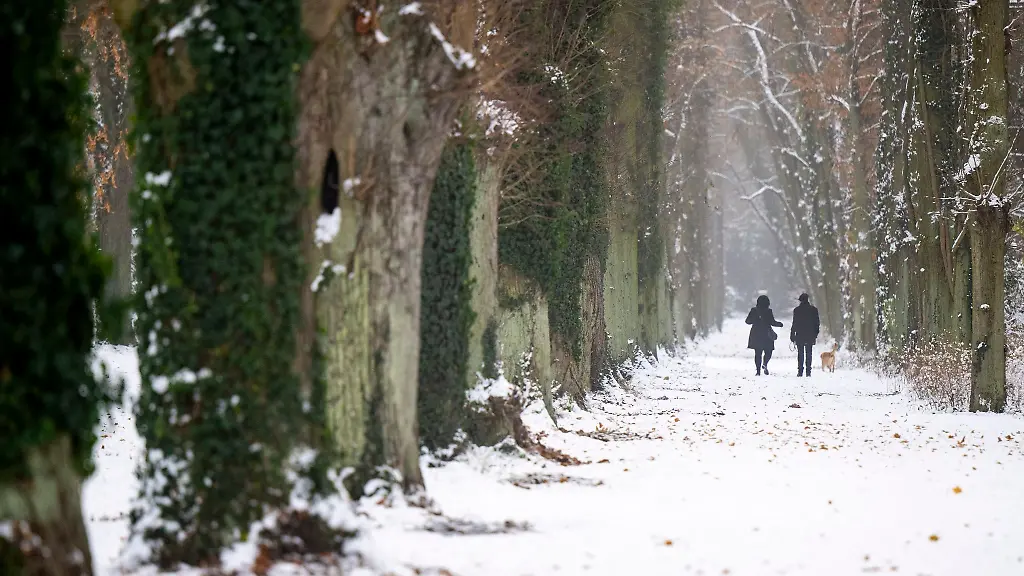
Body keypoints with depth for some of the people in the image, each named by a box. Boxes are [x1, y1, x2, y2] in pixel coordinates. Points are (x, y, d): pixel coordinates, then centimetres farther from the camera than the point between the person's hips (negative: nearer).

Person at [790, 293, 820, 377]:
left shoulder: (797, 310, -6)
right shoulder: (813, 310, 1)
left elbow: (794, 324, -5)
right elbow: (817, 323, 5)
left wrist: (792, 335, 1)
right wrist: (815, 334, 14)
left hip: (800, 335, -2)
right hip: (810, 336, 2)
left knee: (800, 353, 3)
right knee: (808, 353, 6)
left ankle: (800, 371, -4)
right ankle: (808, 371, 2)